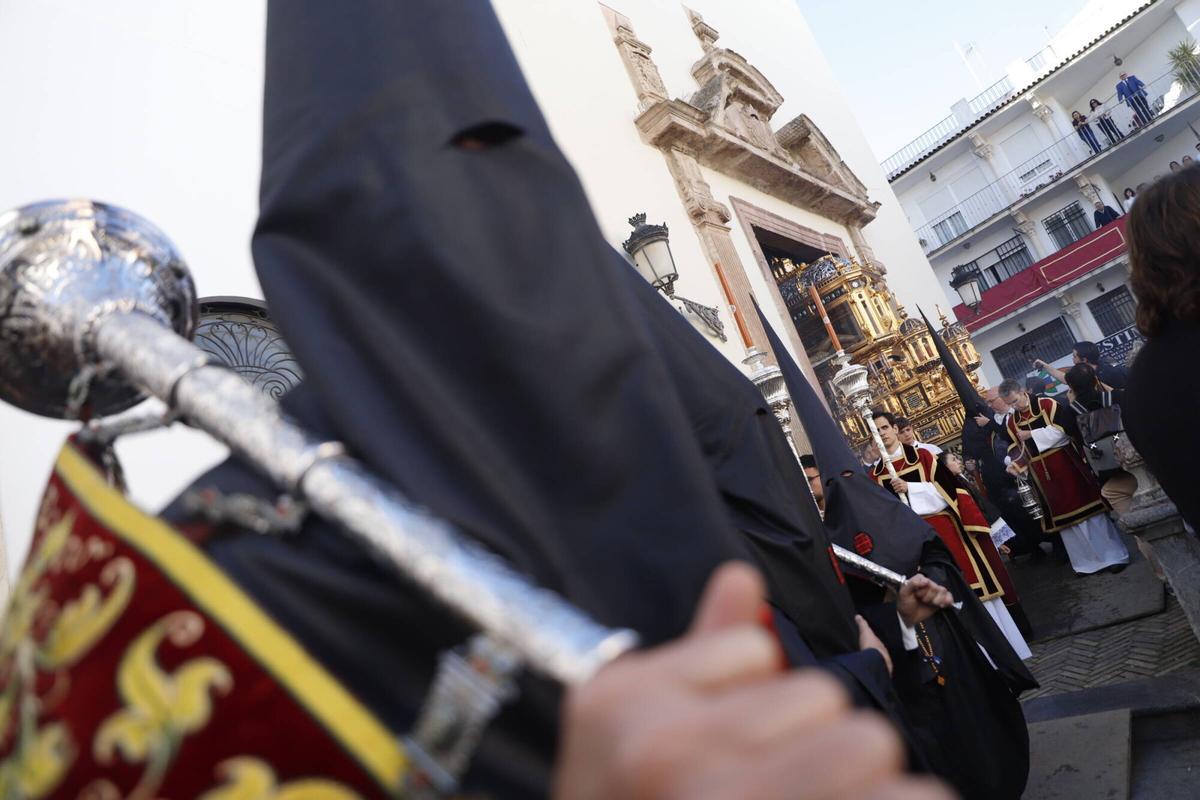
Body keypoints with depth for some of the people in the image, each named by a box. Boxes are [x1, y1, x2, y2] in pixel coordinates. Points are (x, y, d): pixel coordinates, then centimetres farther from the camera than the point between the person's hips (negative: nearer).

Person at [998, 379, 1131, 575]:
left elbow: (1064, 427, -18)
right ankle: (1087, 561, 20)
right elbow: (1017, 449, 8)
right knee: (1063, 515, 8)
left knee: (1084, 505, 0)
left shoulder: (1047, 404, -8)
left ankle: (1114, 555, 13)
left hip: (1067, 465, -5)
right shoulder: (1011, 422, 6)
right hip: (1044, 476, 5)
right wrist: (1015, 464, -11)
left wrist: (1031, 434, -19)